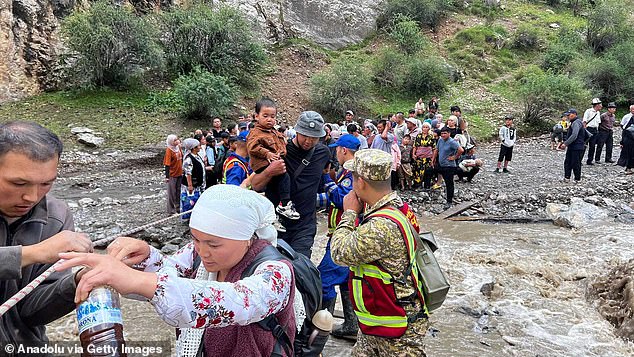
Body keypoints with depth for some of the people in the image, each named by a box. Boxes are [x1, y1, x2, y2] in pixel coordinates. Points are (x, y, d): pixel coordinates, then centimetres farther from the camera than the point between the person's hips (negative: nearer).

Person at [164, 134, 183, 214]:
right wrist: (167, 177, -20)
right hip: (172, 174, -7)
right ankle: (171, 210, 14)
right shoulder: (169, 150, -16)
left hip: (179, 173, 7)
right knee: (172, 193, 4)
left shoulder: (178, 148, 3)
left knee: (179, 191, 16)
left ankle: (178, 207, 30)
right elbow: (167, 164, -18)